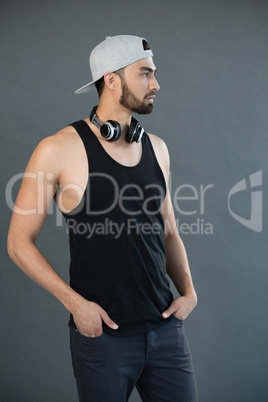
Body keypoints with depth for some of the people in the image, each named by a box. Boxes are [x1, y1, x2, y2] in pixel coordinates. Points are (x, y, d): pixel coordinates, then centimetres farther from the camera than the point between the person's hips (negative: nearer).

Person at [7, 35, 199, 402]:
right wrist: (75, 303, -14)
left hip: (166, 329, 5)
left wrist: (188, 291, 2)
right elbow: (19, 242, -6)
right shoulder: (60, 150, -8)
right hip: (102, 332, -4)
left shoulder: (156, 148, 8)